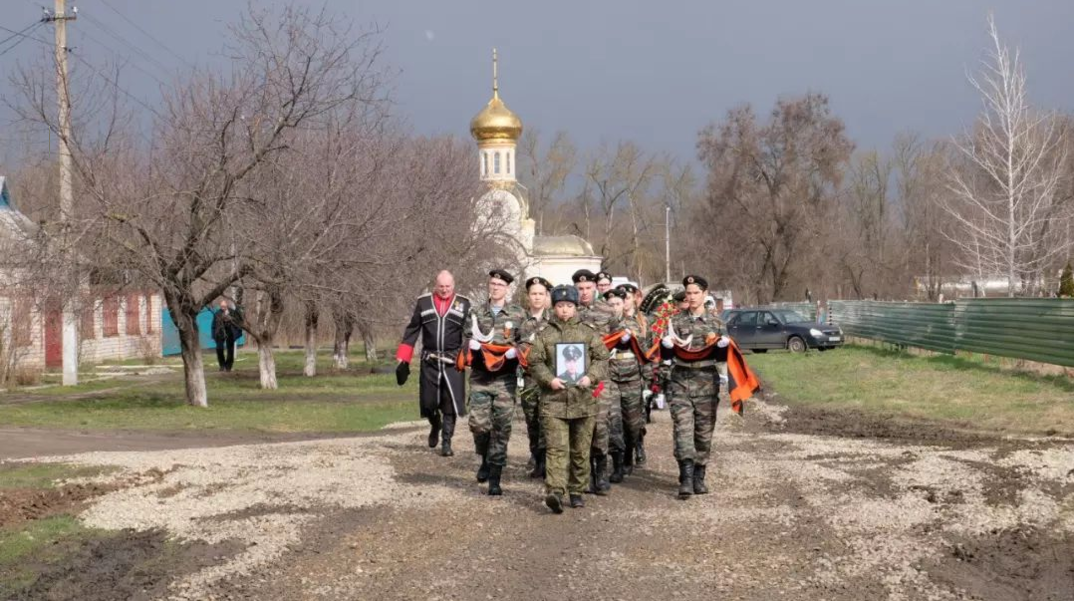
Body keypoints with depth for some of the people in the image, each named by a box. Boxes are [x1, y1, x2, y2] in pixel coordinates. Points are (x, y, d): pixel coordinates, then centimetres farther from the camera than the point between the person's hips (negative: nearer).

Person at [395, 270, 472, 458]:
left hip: (453, 363, -2)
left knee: (450, 404, -2)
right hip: (429, 361, 2)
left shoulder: (463, 304, 2)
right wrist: (403, 360, 3)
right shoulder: (423, 302, 5)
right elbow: (412, 331, 8)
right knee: (428, 402, 8)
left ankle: (447, 442, 7)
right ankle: (435, 426, 38)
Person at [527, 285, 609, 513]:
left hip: (583, 399, 2)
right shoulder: (544, 333, 7)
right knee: (556, 448, -12)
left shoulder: (589, 331, 8)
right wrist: (549, 380, -12)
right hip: (553, 400, -2)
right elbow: (535, 362, 4)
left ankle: (576, 491, 21)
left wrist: (591, 376, -12)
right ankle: (555, 492, -21)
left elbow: (601, 358, 6)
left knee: (581, 450, 9)